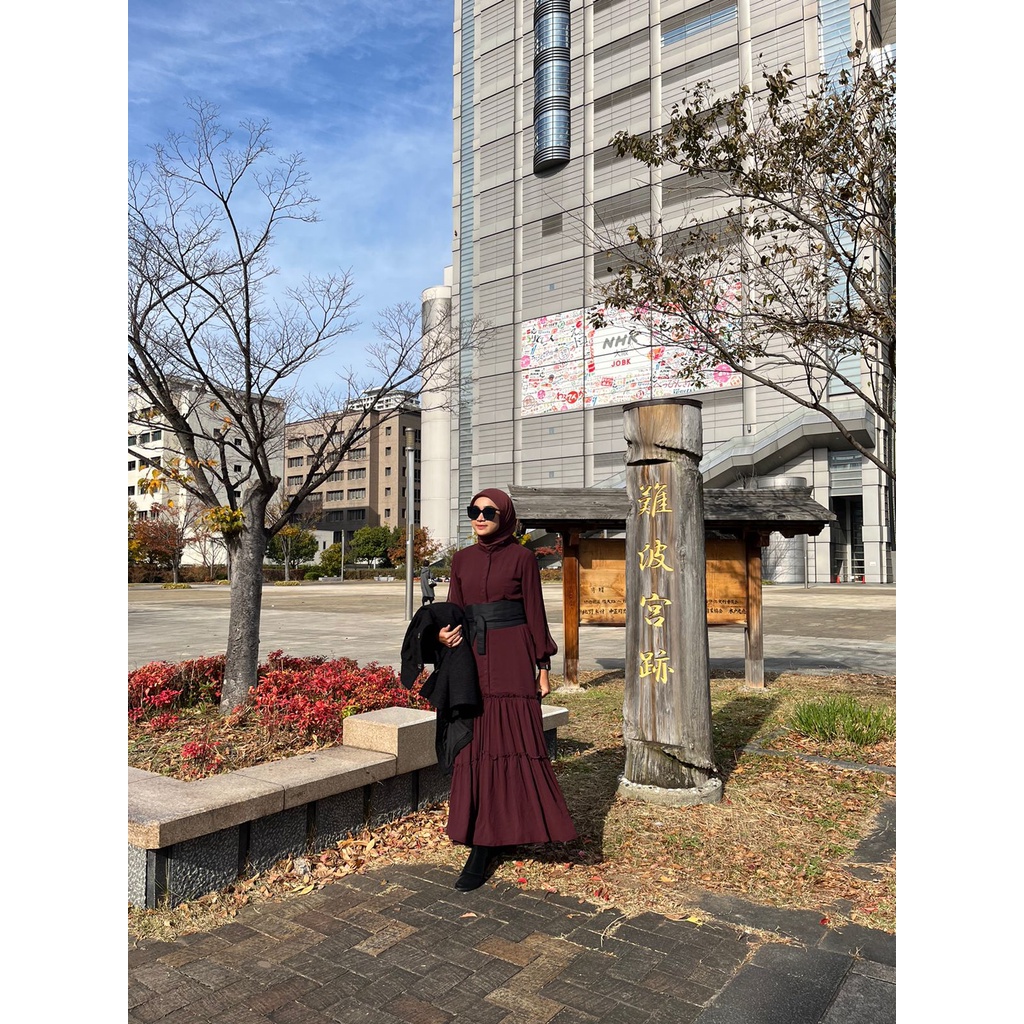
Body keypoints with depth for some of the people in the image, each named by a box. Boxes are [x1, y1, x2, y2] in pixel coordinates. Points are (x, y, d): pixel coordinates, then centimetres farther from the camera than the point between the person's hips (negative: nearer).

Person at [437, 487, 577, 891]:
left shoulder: (521, 557, -1)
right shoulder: (462, 559, 11)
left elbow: (536, 614, -1)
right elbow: (453, 609, 13)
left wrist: (543, 667, -4)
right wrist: (444, 633, -8)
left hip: (512, 660, -4)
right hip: (473, 659, 4)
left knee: (516, 743, -3)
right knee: (475, 748, 4)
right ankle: (481, 846, 12)